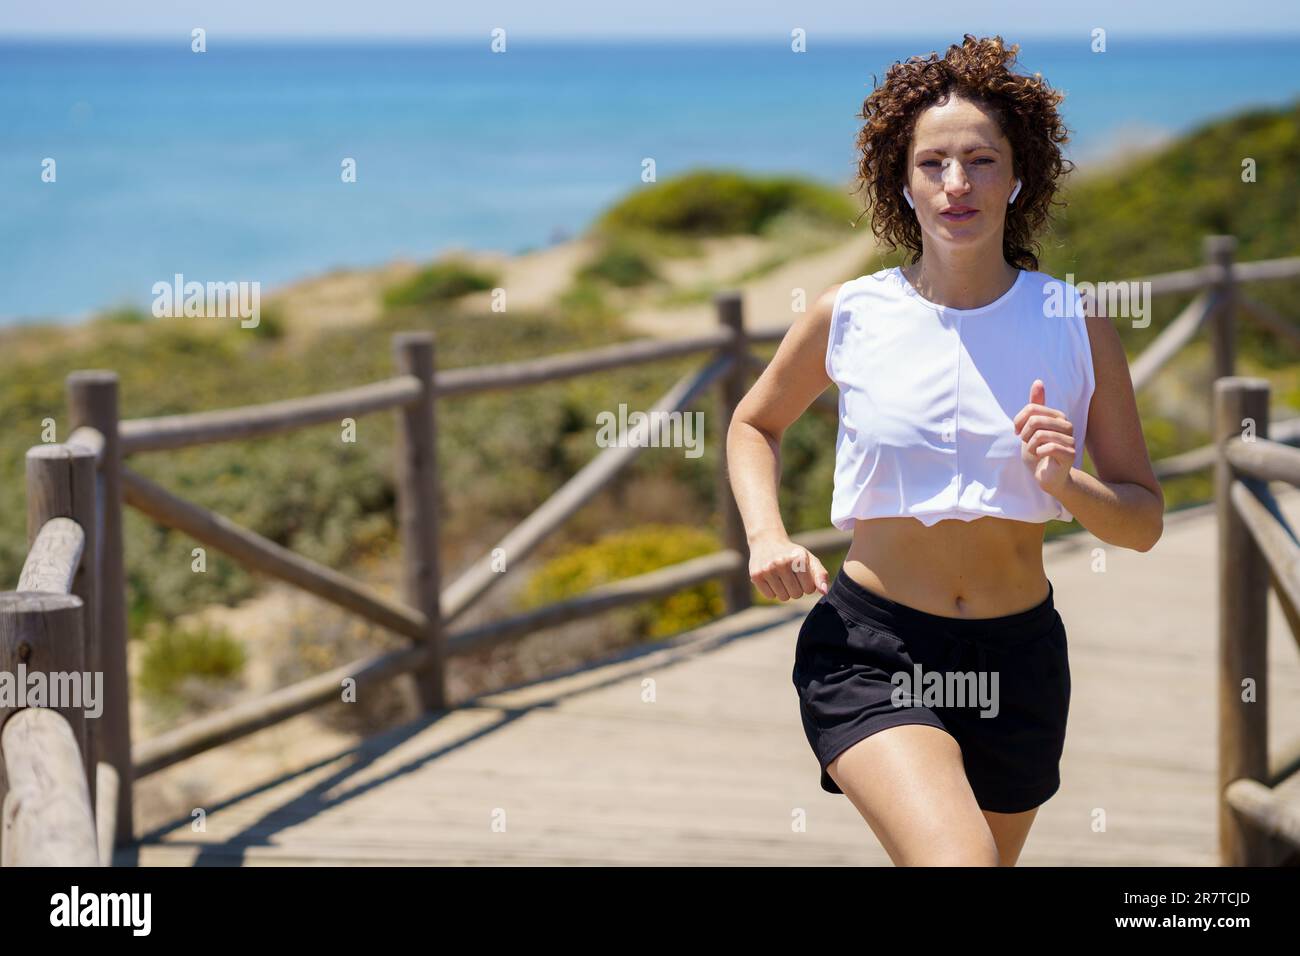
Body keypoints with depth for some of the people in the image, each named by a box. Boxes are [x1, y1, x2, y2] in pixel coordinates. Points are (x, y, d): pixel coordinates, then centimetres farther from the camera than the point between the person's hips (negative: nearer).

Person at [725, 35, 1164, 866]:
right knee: (959, 861, -28)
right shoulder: (849, 317, -2)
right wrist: (766, 535, -1)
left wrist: (1065, 486, -19)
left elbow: (1145, 521, 2)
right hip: (869, 646, -3)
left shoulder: (1075, 326, -1)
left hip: (1018, 654, 3)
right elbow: (754, 424, 17)